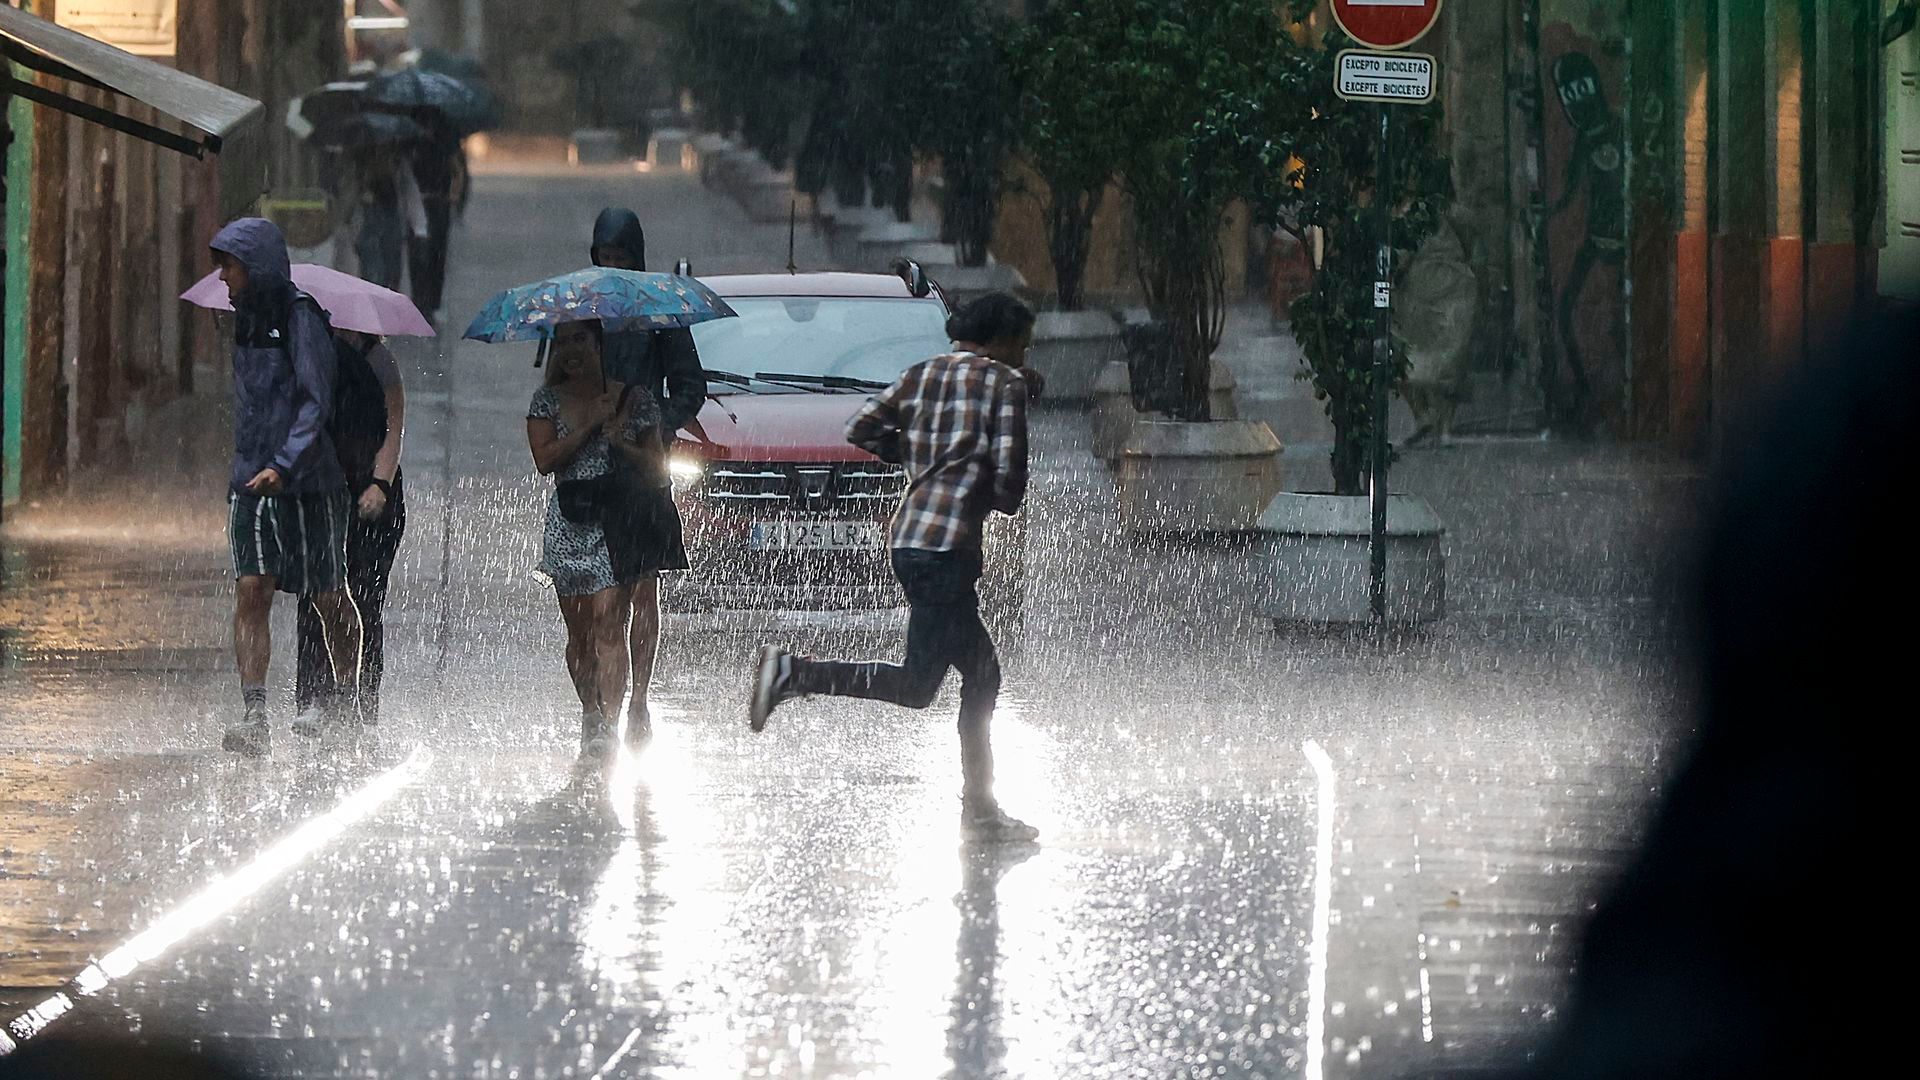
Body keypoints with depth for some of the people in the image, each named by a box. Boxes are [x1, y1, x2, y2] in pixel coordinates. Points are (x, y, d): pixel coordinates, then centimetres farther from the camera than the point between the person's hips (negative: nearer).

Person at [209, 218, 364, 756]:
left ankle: (346, 691, 28)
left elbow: (316, 403, -17)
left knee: (328, 598, 8)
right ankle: (254, 714, -14)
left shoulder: (301, 320, -11)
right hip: (250, 479, 6)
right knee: (251, 591, -7)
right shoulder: (248, 322, 11)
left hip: (305, 483, -6)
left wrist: (285, 465, -25)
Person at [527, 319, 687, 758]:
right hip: (569, 521, 2)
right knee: (579, 632, 6)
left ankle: (606, 721, -23)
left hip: (619, 521, -2)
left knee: (609, 622, -16)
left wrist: (619, 442, -9)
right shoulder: (548, 402, 9)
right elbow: (544, 460, -5)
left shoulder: (634, 399, 7)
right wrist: (590, 425, -8)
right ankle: (590, 714, 19)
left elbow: (657, 468, 7)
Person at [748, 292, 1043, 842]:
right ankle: (794, 673, -21)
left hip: (908, 538, 9)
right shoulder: (1006, 384, -2)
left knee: (981, 674, 15)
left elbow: (861, 429, 10)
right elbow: (1010, 474, -10)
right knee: (917, 684, -10)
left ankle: (979, 808, 16)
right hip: (948, 543, -9)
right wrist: (1006, 501, 13)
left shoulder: (923, 374, 17)